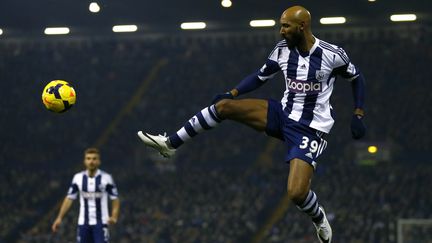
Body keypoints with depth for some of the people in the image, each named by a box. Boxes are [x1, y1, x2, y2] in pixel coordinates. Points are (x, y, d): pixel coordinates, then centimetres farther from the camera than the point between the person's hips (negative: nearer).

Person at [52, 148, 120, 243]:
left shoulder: (106, 178, -5)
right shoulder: (78, 178, 2)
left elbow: (115, 199, -3)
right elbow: (69, 198, 7)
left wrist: (114, 217, -19)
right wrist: (60, 218, 0)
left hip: (100, 223, -3)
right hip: (83, 223, 3)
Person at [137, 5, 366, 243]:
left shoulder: (332, 54, -15)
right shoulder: (282, 49, -2)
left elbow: (357, 78, 2)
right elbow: (261, 76, 13)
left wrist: (358, 116, -4)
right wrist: (233, 93, 1)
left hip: (310, 130, -5)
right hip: (283, 114, 5)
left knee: (296, 193, -22)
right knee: (223, 106, -10)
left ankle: (320, 221, 13)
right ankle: (170, 143, 1)